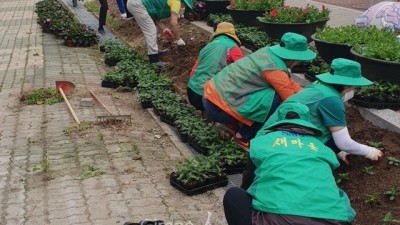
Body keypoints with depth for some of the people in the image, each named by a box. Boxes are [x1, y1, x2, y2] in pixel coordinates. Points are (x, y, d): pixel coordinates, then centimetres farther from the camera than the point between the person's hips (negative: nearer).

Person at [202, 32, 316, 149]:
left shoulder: (269, 52, 6)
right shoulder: (275, 70, -19)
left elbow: (289, 83, 18)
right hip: (217, 107, -9)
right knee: (277, 99, -16)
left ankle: (234, 124, 17)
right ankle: (244, 137, -1)